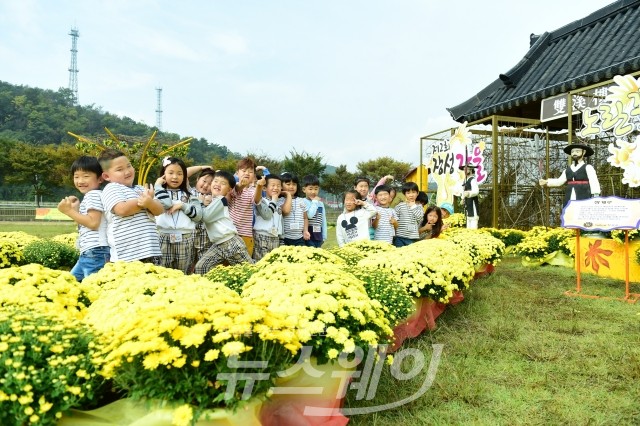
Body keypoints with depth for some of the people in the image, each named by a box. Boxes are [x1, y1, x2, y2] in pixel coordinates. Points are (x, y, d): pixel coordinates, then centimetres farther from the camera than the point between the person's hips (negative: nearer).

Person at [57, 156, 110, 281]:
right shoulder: (88, 197, 22)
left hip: (95, 252, -11)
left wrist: (69, 211, -12)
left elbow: (93, 223, -20)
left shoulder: (94, 195, -8)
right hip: (87, 253, 11)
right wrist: (75, 208, 10)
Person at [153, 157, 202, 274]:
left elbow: (198, 215, 6)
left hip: (185, 238, 2)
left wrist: (182, 205, -5)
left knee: (183, 273, 5)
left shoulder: (189, 194, 16)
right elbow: (166, 204, -12)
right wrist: (158, 185, 0)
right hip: (164, 237, -1)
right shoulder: (159, 192, 11)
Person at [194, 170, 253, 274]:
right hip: (217, 245, 7)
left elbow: (206, 216, -13)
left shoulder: (221, 200, -6)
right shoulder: (209, 199, 16)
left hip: (231, 242, -7)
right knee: (200, 267, -7)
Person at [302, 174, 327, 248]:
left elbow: (323, 221, 13)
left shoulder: (321, 203, 10)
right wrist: (314, 202, -11)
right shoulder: (304, 202, -8)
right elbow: (310, 215, -23)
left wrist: (324, 236, 12)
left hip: (318, 236, 6)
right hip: (308, 236, -6)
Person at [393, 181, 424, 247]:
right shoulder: (399, 206, 1)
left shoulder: (419, 206, 6)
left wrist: (413, 206, -7)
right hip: (400, 237, -1)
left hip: (413, 238, 1)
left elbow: (420, 218, -10)